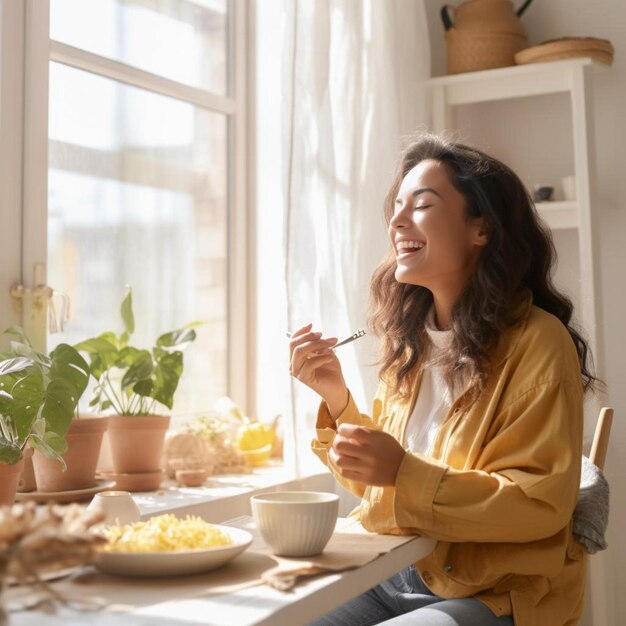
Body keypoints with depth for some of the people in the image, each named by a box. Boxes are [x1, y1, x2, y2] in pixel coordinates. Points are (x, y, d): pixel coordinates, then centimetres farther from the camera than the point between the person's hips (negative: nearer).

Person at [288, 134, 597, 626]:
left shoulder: (537, 342, -14)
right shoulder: (411, 340, 4)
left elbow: (541, 506, -17)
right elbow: (380, 483, 10)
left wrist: (404, 473, -28)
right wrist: (336, 396, -6)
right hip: (393, 576, 6)